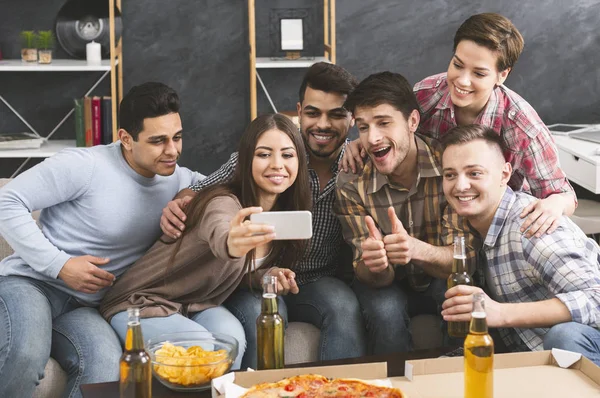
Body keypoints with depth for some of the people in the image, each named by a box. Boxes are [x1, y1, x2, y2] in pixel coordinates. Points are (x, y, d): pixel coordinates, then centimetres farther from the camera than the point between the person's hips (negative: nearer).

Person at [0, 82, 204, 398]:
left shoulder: (179, 180, 5)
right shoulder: (84, 166, -13)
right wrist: (59, 265, -17)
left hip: (82, 307, 4)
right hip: (29, 281, -4)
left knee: (108, 367, -31)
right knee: (26, 354, -38)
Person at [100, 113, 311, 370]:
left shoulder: (282, 215, -2)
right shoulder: (223, 204, -25)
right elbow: (218, 236, -50)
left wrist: (266, 275, -11)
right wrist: (231, 243, -74)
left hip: (198, 306, 6)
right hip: (142, 305, -6)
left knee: (232, 337, -26)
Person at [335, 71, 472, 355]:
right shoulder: (351, 184, -15)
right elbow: (375, 277, -15)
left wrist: (418, 250, -44)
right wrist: (373, 265, -41)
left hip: (442, 282, 0)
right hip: (388, 285, 0)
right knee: (385, 311, -32)